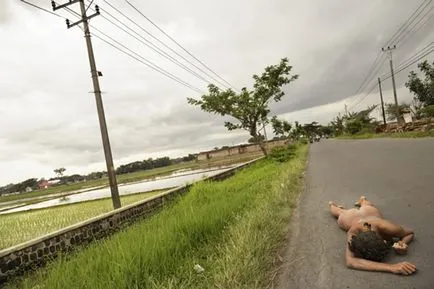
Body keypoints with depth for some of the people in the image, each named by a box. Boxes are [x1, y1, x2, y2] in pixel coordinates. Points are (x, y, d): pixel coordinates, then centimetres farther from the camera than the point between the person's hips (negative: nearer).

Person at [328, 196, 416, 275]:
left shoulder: (384, 226, -50)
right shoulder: (352, 233, -55)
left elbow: (410, 233, -27)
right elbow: (350, 262, -69)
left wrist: (402, 243, -49)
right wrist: (391, 267, -75)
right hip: (350, 216, -2)